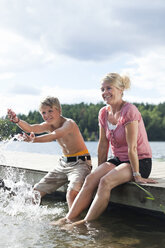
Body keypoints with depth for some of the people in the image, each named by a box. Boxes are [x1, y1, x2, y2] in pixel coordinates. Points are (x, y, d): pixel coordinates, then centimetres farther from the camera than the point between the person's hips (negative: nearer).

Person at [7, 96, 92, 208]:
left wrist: (34, 139, -58)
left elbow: (54, 136, -40)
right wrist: (17, 120, -37)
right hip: (63, 162, 8)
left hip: (81, 162, -8)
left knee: (72, 192, -35)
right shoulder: (49, 125, 4)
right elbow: (31, 128, -16)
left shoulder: (69, 123, -19)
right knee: (37, 191, 7)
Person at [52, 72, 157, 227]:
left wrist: (136, 175, -18)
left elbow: (132, 147, -20)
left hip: (139, 161, -6)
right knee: (90, 179, -17)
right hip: (117, 159, 6)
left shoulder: (129, 111, -19)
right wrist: (101, 170, 10)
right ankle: (69, 218, -18)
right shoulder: (103, 113, 4)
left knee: (105, 181, -29)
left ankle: (86, 223, -25)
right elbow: (103, 144, 8)